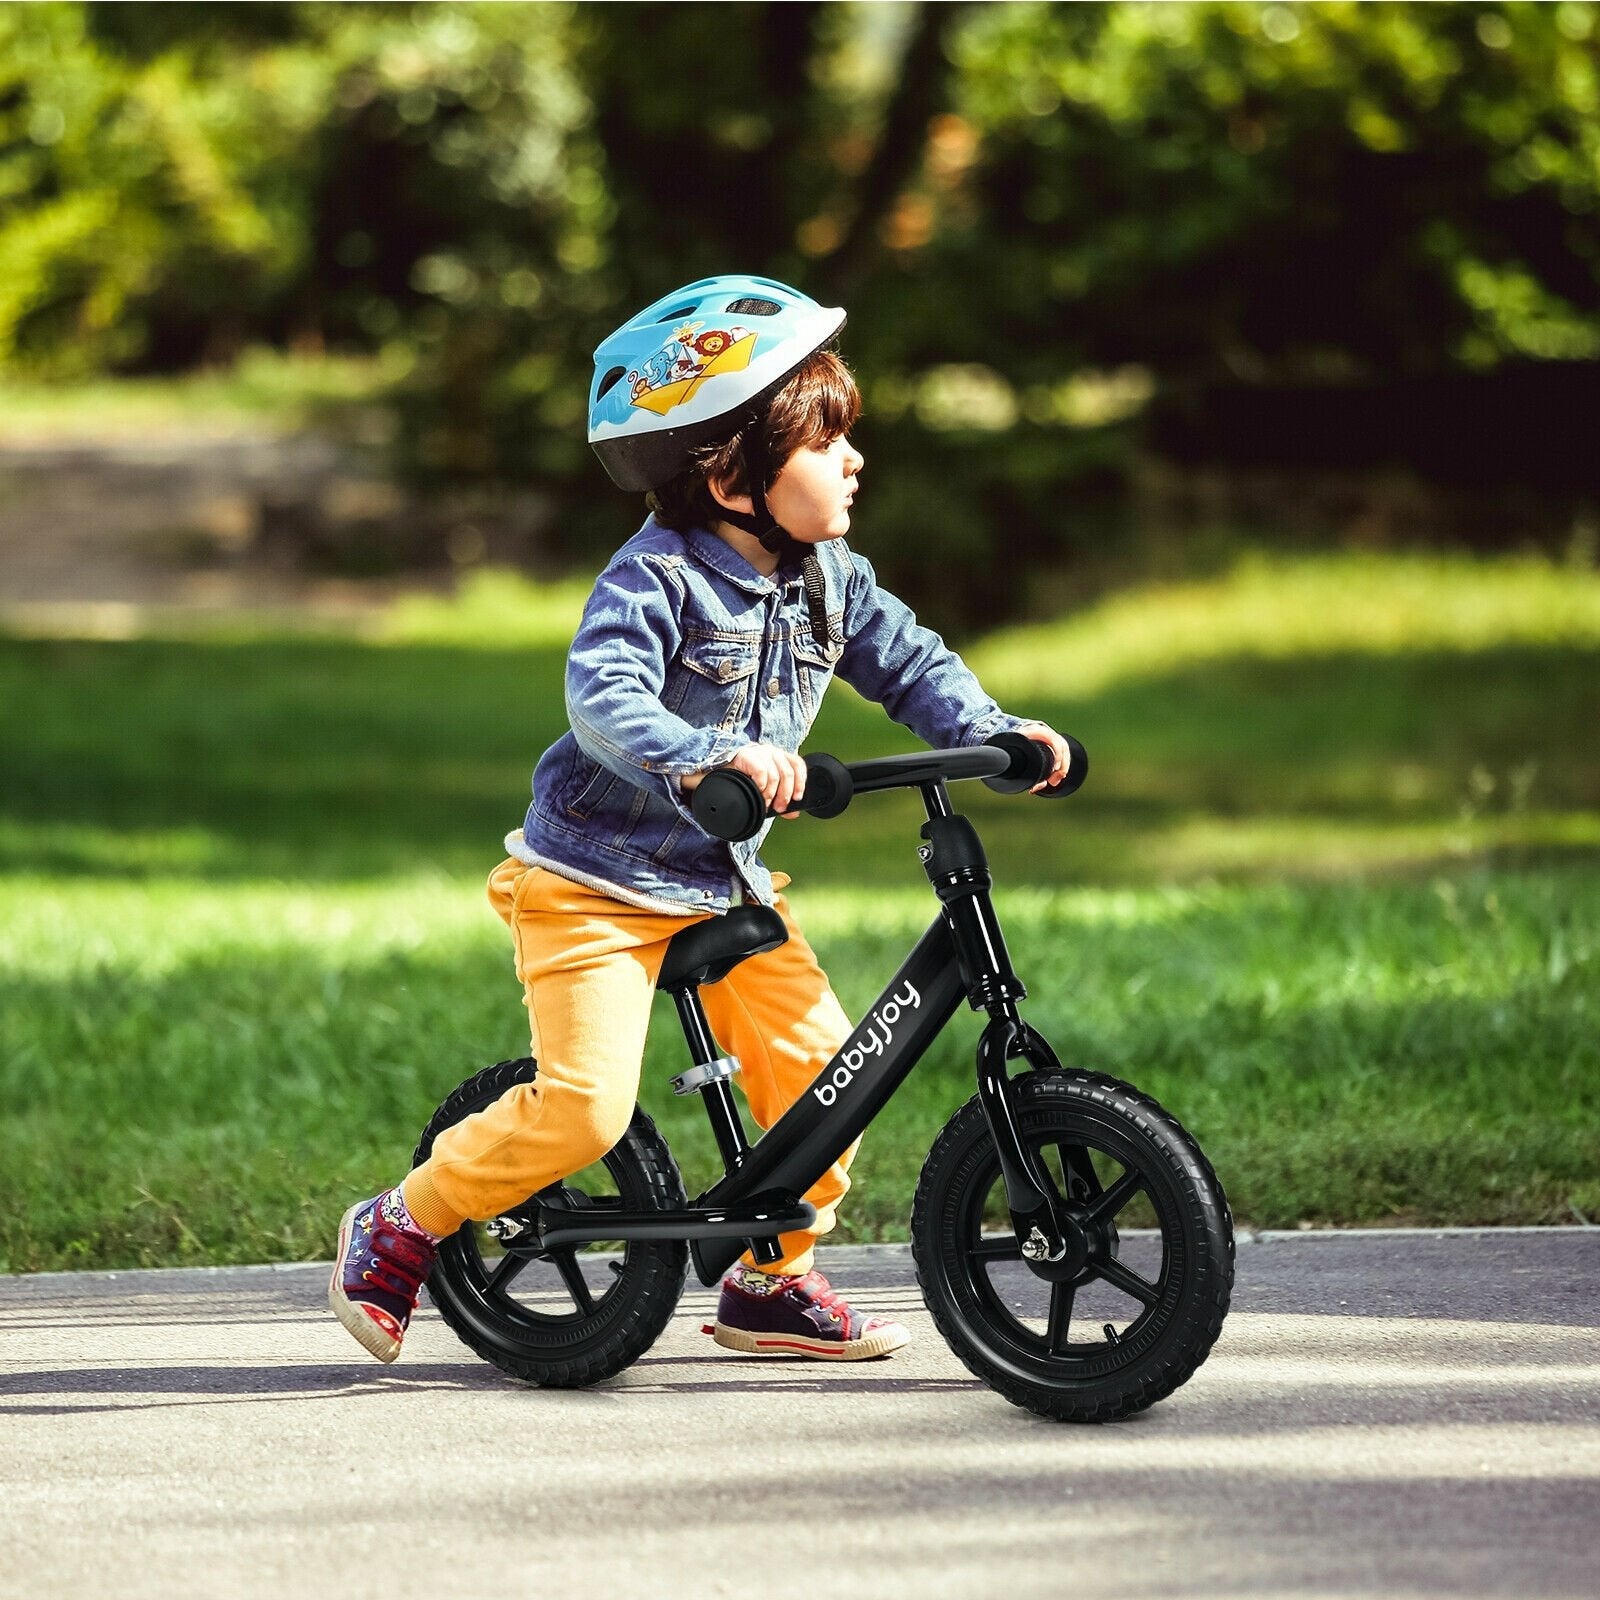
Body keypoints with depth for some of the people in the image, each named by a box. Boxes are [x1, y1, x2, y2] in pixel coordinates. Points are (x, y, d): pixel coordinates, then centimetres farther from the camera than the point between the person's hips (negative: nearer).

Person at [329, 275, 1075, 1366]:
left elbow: (907, 662, 10)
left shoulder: (828, 579, 1)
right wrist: (712, 757, -51)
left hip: (727, 884, 8)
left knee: (820, 1067, -2)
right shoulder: (657, 579, -22)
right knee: (585, 1108, -18)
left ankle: (775, 1280, 17)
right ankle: (399, 1229, 3)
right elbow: (604, 700, -36)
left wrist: (996, 733, -7)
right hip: (595, 885, -7)